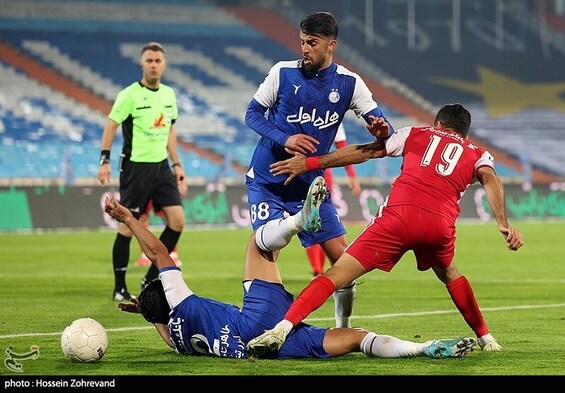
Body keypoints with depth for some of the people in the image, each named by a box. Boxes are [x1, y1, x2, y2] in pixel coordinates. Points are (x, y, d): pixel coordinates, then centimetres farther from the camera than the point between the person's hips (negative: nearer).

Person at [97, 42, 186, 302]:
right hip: (135, 166, -6)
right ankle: (119, 288, 7)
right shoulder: (129, 95, -10)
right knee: (128, 227, -3)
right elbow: (111, 126, -8)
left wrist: (176, 164, 16)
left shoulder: (169, 94, 9)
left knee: (177, 220, -2)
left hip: (161, 166, 6)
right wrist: (105, 160, -17)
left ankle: (151, 278, 10)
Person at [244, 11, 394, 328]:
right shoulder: (282, 73, -7)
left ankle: (344, 327, 14)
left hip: (310, 182, 2)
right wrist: (283, 139, -19)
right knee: (266, 242, -34)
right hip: (267, 179, -2)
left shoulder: (349, 84, -3)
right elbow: (253, 113, -1)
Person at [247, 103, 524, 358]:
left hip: (400, 214, -2)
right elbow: (490, 180, 5)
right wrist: (504, 225, -7)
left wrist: (308, 163, 27)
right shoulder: (478, 155, 28)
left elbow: (363, 152, 24)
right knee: (450, 276, 34)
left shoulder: (417, 135, 28)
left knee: (339, 274, -5)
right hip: (441, 224, 2)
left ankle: (283, 327, -20)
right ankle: (485, 338, 36)